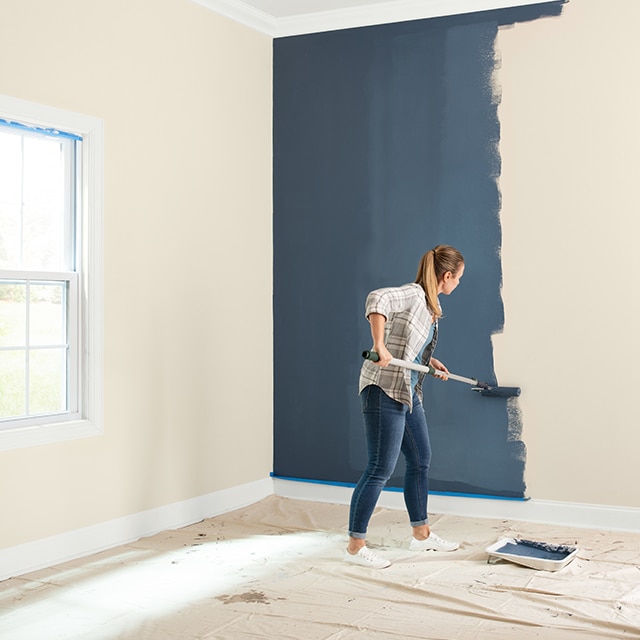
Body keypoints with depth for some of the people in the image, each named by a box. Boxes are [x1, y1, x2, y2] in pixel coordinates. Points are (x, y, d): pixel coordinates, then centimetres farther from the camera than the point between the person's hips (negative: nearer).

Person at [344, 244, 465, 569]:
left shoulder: (429, 304, 13)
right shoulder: (412, 294, -15)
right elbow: (377, 299, -34)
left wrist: (431, 362, 15)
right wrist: (379, 346, -37)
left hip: (408, 392, 10)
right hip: (385, 389, -10)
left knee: (421, 460, 18)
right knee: (380, 469, -7)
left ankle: (421, 533, 32)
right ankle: (355, 545, 2)